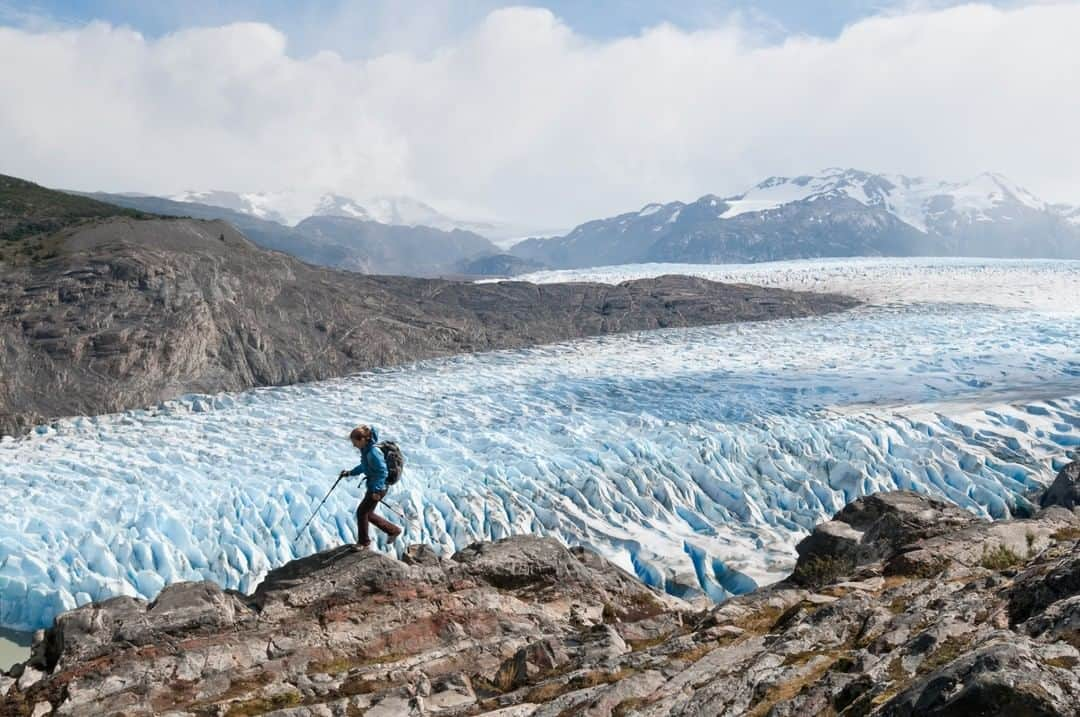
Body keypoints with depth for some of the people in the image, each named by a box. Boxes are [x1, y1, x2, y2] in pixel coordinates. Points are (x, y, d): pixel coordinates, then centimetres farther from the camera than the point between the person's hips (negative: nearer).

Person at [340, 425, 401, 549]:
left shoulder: (373, 452, -27)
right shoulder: (366, 449, 3)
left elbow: (382, 472, -26)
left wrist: (376, 491, -25)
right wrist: (350, 473, 15)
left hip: (378, 489, -10)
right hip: (373, 487, 10)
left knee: (361, 512, 2)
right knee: (368, 513, 17)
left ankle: (363, 542, 20)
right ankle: (393, 530, 27)